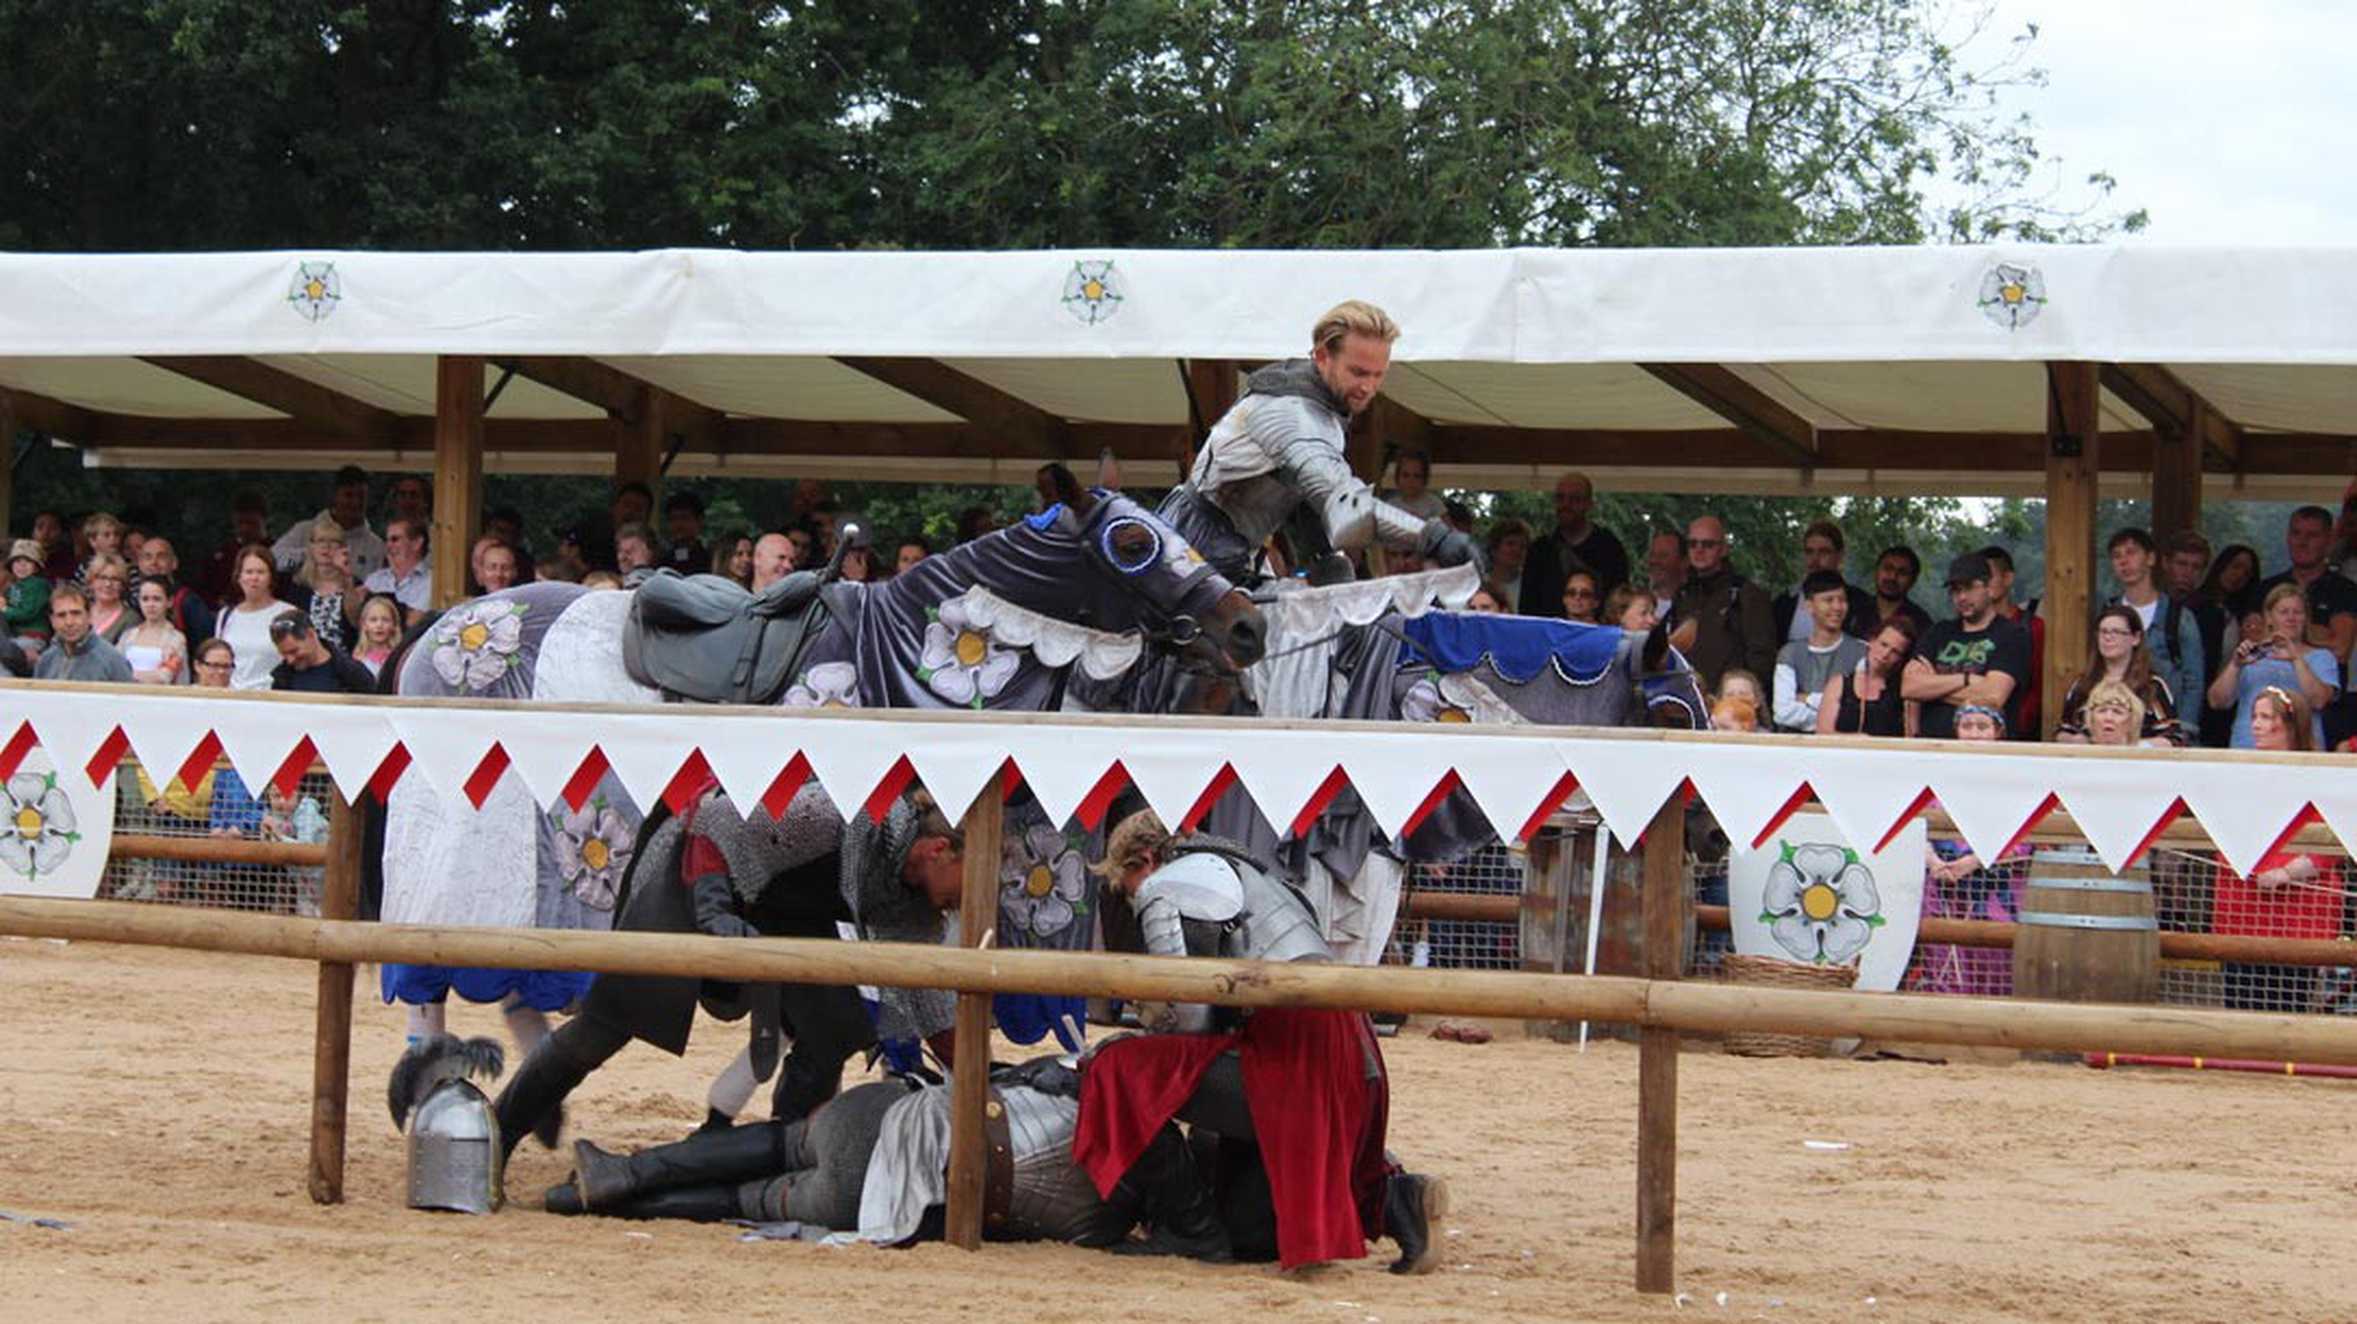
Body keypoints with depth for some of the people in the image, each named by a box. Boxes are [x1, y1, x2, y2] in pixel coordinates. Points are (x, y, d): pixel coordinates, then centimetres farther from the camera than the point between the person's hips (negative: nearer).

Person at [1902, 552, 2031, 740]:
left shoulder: (2012, 636, 4)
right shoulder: (1939, 633, 20)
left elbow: (1992, 698, -9)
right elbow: (1908, 687, 6)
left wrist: (1933, 687, 2)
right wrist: (1966, 680, -3)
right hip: (1929, 744, 4)